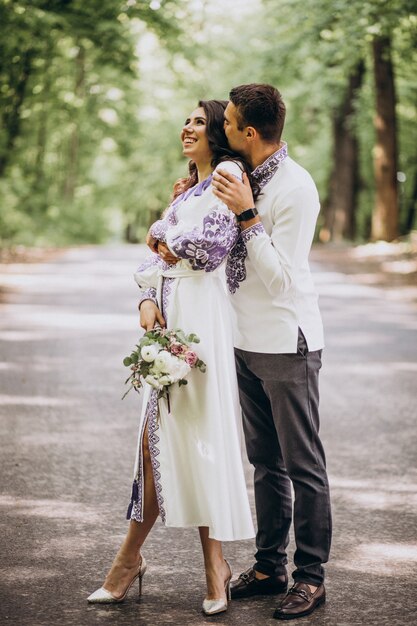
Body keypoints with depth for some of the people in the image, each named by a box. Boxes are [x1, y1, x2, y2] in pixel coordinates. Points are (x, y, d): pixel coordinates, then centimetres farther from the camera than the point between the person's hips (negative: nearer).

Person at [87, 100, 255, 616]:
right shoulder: (188, 187, 22)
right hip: (169, 311, 7)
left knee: (193, 431, -5)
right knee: (159, 433, 7)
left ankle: (215, 563, 6)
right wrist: (148, 298, -3)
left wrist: (164, 236, 3)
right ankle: (130, 559, 12)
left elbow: (210, 243, -16)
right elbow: (155, 256, 16)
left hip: (201, 312, -7)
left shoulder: (228, 173, -3)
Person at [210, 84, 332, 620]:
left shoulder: (295, 189, -17)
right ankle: (269, 566, 26)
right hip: (247, 340, 8)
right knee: (265, 461, 15)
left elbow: (280, 278, -19)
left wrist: (248, 214, -23)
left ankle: (310, 576, 11)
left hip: (286, 343, -8)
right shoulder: (240, 176, 7)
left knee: (303, 464, 1)